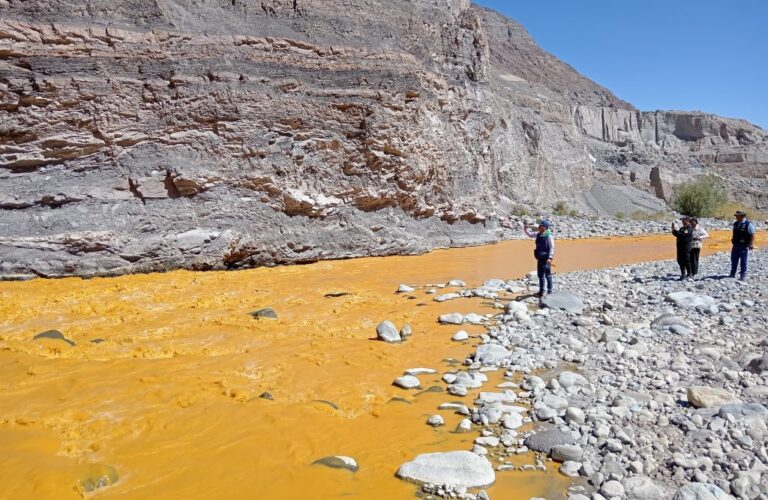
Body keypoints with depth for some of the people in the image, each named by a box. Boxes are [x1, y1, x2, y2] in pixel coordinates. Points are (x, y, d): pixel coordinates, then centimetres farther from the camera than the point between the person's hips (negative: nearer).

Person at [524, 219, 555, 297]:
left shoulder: (549, 236, -16)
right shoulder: (538, 234, 5)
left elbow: (552, 248, -17)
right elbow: (529, 234, 16)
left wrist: (550, 258, -26)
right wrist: (525, 229, -3)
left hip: (546, 259, -7)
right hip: (540, 258, 7)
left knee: (547, 275, 0)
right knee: (540, 275, 15)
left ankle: (549, 291, 9)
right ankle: (541, 290, 26)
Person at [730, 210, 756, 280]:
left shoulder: (748, 224, -9)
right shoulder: (735, 224, 10)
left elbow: (752, 235, -10)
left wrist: (751, 244, -14)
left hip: (744, 246, -6)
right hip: (735, 246, 6)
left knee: (743, 262, -1)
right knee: (734, 261, 11)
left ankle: (743, 276, 5)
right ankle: (732, 275, 20)